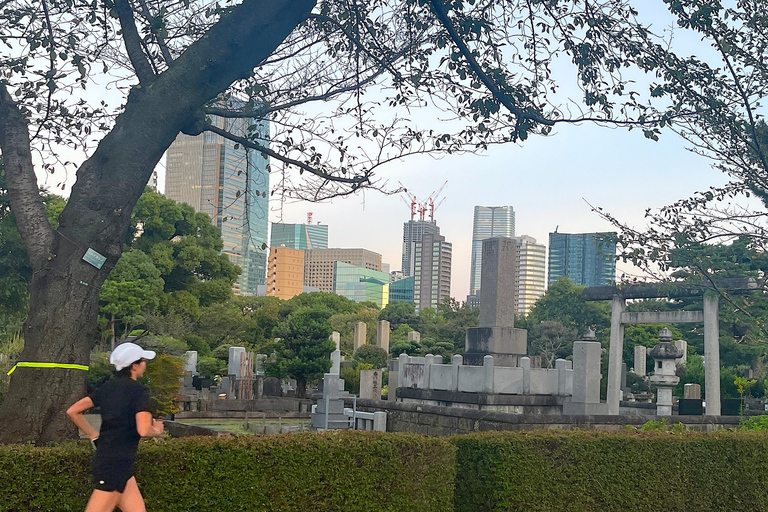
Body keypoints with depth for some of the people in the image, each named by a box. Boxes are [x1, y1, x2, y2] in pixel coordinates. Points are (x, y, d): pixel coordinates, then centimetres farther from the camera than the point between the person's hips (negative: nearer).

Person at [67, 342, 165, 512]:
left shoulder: (107, 387, 9)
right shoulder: (139, 391, -13)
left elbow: (72, 411, 11)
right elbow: (143, 430, -24)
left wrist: (94, 435, 17)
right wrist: (157, 430, -3)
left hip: (104, 458, 9)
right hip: (117, 465, -9)